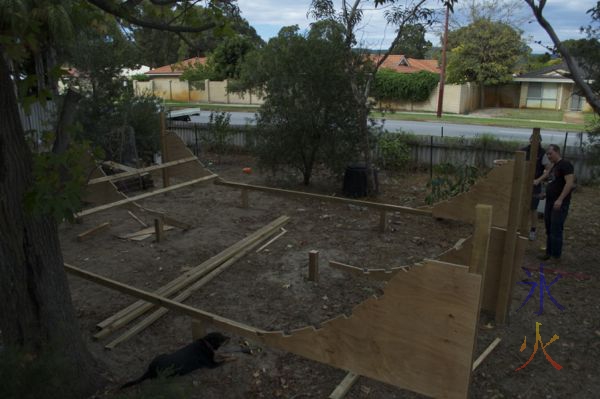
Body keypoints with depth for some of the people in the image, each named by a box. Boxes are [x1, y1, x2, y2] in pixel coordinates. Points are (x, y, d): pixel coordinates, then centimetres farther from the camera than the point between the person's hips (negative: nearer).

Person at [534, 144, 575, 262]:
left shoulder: (565, 164, -11)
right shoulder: (554, 166, 16)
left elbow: (570, 183, -20)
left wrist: (560, 199, -25)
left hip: (560, 204, -9)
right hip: (550, 202, 9)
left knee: (556, 230, -7)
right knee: (549, 229, 12)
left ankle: (556, 256, 2)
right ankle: (549, 252, 22)